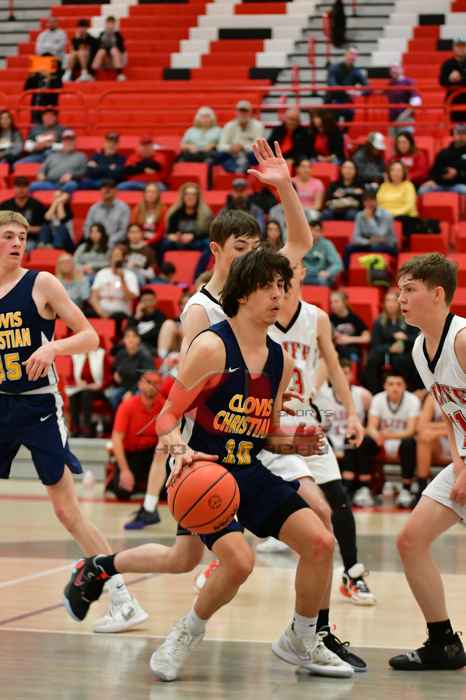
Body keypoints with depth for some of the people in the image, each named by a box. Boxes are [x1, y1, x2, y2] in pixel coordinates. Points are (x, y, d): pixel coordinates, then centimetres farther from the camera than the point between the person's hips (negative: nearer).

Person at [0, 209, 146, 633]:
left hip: (39, 407, -5)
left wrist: (53, 346, -23)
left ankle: (124, 600, -4)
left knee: (67, 509, -8)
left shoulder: (41, 284, -5)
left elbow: (90, 337, -6)